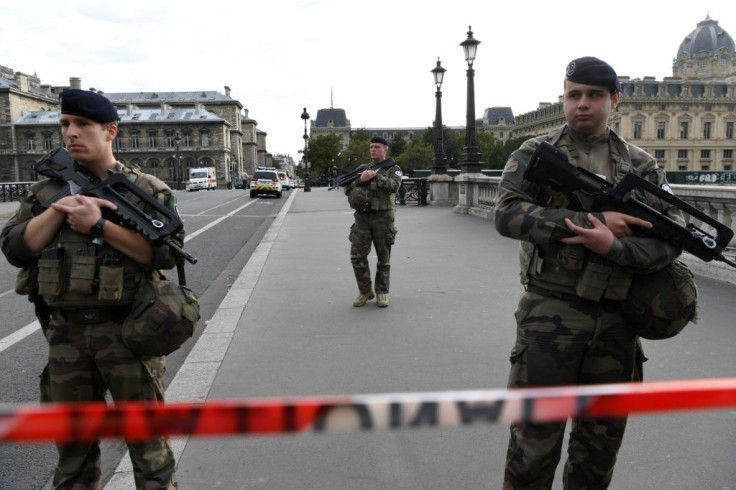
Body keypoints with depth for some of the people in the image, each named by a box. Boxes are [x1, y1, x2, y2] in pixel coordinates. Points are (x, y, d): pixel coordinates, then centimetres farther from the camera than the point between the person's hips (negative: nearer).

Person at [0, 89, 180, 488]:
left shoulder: (148, 190, -3)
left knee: (147, 440, 8)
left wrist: (99, 225, -19)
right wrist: (59, 208, -13)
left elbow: (166, 252, -14)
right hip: (65, 334, 4)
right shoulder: (46, 191, 9)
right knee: (73, 444, 18)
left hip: (129, 331, -3)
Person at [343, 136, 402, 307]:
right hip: (362, 217, 3)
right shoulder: (363, 169, 17)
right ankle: (365, 291, 10)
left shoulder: (394, 169, 6)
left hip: (383, 218, -3)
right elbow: (347, 190, 9)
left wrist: (375, 175, -15)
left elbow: (393, 185, -15)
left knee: (384, 258, 4)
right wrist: (360, 180, -9)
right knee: (357, 256, -3)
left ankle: (382, 293, 16)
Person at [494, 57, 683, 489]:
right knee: (535, 435, 5)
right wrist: (591, 221, -19)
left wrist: (612, 247, -18)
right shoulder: (535, 154, 0)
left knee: (603, 439, 17)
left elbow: (672, 239, 0)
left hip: (616, 319, 3)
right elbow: (508, 214, -14)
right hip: (550, 313, -3)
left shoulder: (642, 165, 7)